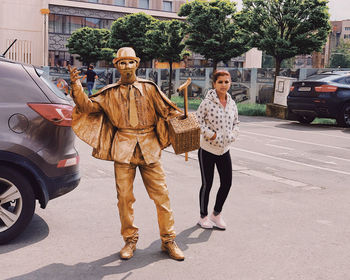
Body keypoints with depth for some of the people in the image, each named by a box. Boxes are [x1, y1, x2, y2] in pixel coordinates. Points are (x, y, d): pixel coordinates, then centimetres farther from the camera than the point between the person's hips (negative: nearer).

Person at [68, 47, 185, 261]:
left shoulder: (149, 88, 9)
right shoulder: (110, 93, 11)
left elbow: (167, 110, 9)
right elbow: (88, 106, 4)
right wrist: (77, 86, -10)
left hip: (149, 147, 0)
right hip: (123, 149, 1)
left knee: (161, 195, 1)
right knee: (125, 197, 3)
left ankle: (168, 240, 15)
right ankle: (130, 240, 20)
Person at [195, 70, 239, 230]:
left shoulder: (232, 103, 6)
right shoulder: (208, 102, -12)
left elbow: (236, 123, 17)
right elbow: (198, 121, -12)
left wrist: (232, 135, -1)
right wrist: (212, 134, -18)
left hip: (224, 150, 5)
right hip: (207, 149, -5)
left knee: (227, 183, 6)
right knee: (207, 184, 5)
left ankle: (216, 214, 27)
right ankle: (203, 217, 24)